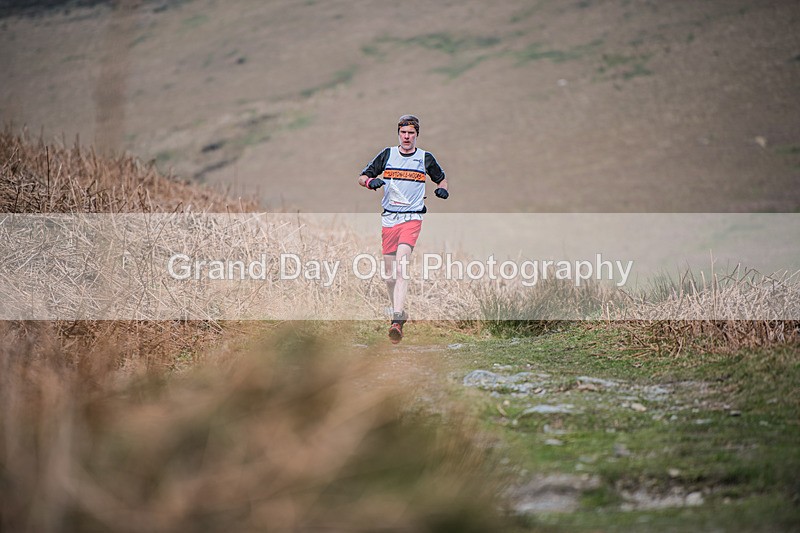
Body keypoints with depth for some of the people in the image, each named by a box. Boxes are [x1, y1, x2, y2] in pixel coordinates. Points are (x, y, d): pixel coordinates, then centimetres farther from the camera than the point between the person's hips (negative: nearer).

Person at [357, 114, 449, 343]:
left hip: (412, 217, -3)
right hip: (389, 218, 3)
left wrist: (442, 189, 0)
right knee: (389, 271, 5)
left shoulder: (426, 158, 6)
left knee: (401, 263, -21)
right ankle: (399, 312, 27)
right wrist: (370, 181, -14)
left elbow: (441, 178, 23)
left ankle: (397, 322, -28)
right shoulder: (387, 154, 7)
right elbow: (362, 177, 9)